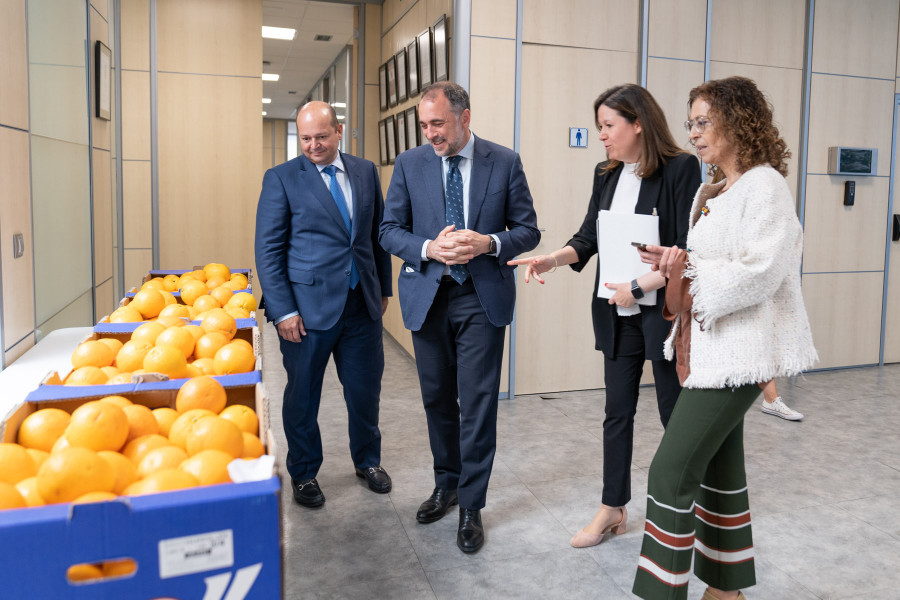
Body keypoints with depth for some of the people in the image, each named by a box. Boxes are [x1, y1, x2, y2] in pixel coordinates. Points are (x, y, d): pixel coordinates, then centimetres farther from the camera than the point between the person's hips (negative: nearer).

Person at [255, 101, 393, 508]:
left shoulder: (365, 172, 8)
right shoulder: (281, 178, -4)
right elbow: (268, 249, -7)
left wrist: (383, 288, 12)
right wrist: (283, 310, -12)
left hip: (363, 306, 4)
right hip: (309, 307, -3)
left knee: (365, 389, 14)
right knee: (302, 396, 10)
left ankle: (368, 461, 38)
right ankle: (303, 474, 31)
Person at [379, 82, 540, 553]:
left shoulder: (505, 163, -1)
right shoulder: (409, 164, 3)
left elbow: (528, 230, 2)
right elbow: (390, 230, 3)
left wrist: (489, 243, -18)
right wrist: (429, 249, -16)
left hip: (482, 299, -2)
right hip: (427, 296, 3)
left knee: (477, 404, -1)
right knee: (437, 399, 14)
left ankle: (471, 506, 14)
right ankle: (446, 484, 35)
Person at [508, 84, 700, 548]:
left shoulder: (680, 169, -11)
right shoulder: (606, 175, 8)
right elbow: (588, 238, 7)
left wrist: (640, 287, -19)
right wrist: (551, 259, -10)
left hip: (664, 309, -6)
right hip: (617, 313, 6)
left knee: (675, 413, 8)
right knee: (618, 411, 14)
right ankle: (613, 509, 28)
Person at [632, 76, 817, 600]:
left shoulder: (765, 185, -11)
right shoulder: (711, 192, 16)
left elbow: (759, 272, -21)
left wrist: (692, 294, -15)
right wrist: (678, 266, 2)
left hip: (738, 350, -9)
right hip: (707, 347, 9)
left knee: (672, 469, -9)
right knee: (719, 466, 16)